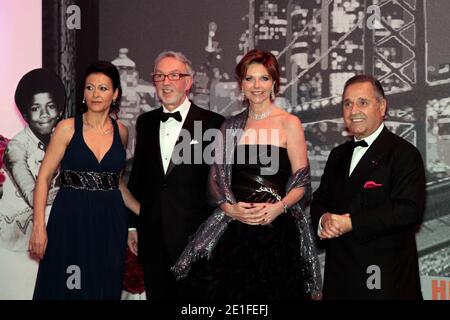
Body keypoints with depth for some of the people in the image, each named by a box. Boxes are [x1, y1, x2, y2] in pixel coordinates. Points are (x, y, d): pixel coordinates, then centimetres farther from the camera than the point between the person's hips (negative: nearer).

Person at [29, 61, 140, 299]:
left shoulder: (121, 131, 7)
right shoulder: (68, 128, -3)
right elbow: (43, 177, -4)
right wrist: (39, 226, -12)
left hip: (110, 222, 3)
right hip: (71, 219, -3)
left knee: (104, 289, 7)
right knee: (66, 289, 0)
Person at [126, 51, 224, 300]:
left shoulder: (212, 123, -5)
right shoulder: (145, 122, 11)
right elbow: (137, 175, 15)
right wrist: (132, 225, 14)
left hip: (195, 235, -4)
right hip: (152, 236, 4)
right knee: (158, 294, 11)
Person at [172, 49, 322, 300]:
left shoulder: (289, 123, 3)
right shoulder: (231, 126, 14)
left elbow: (301, 180, 0)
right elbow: (217, 177, 10)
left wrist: (278, 207, -17)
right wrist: (230, 208, -8)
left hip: (277, 226, -3)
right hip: (234, 227, 3)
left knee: (271, 291, -4)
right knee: (230, 290, -1)